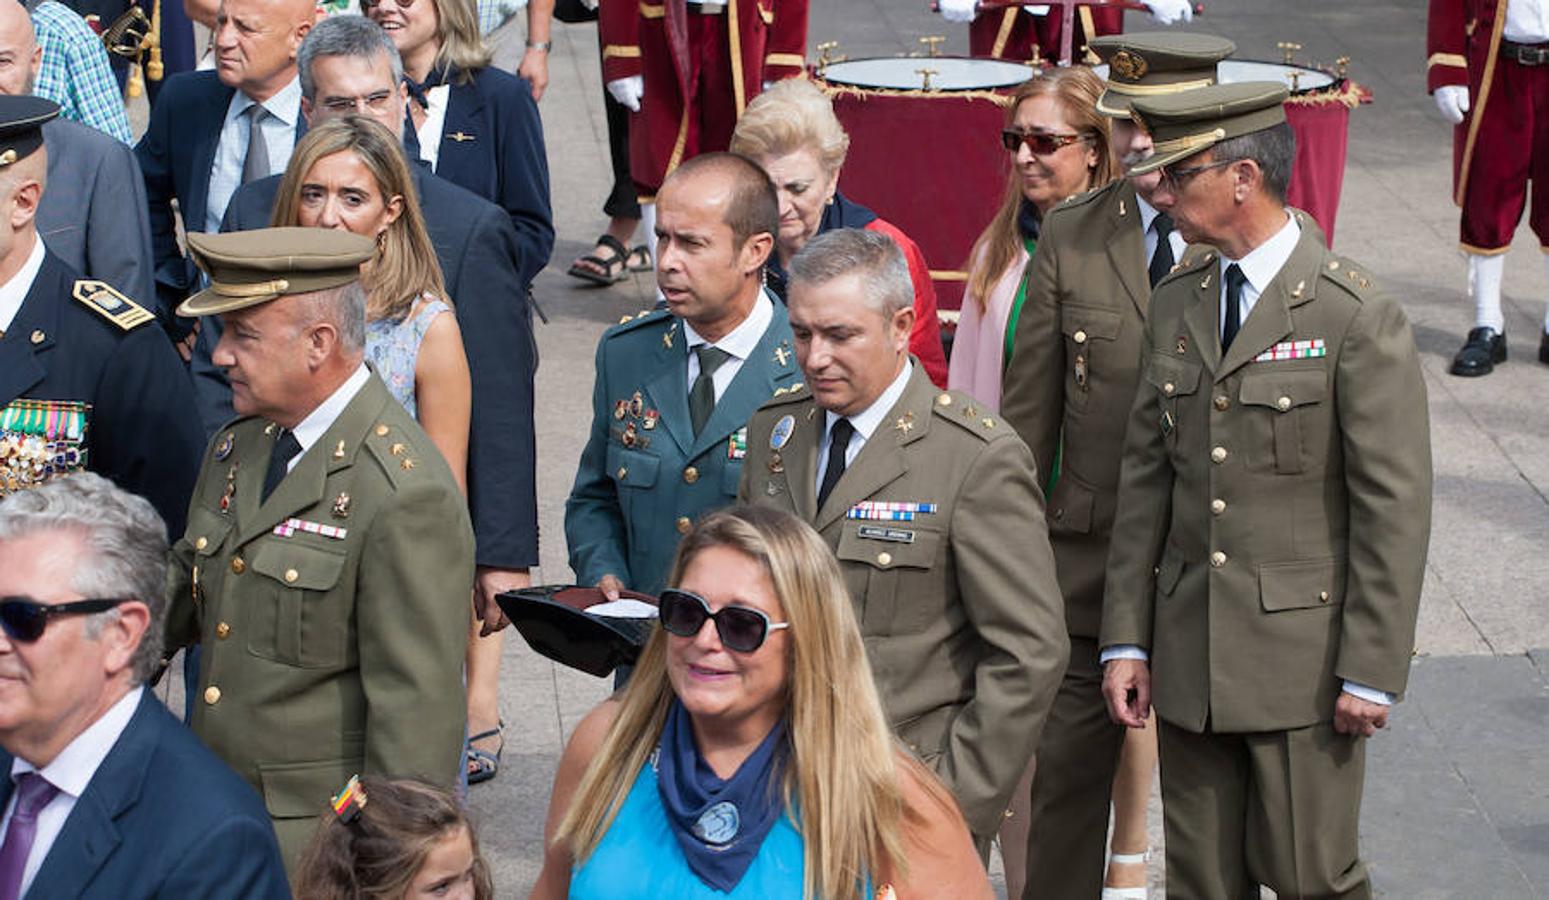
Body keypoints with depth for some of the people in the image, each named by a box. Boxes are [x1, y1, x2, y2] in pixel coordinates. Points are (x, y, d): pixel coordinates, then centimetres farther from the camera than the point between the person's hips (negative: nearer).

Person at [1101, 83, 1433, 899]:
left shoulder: (1358, 317, -11)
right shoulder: (1173, 305, 8)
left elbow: (1395, 508, -11)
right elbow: (1144, 480, 9)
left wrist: (1372, 672, -13)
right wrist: (1125, 640, 5)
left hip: (1306, 658, -5)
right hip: (1188, 652, 6)